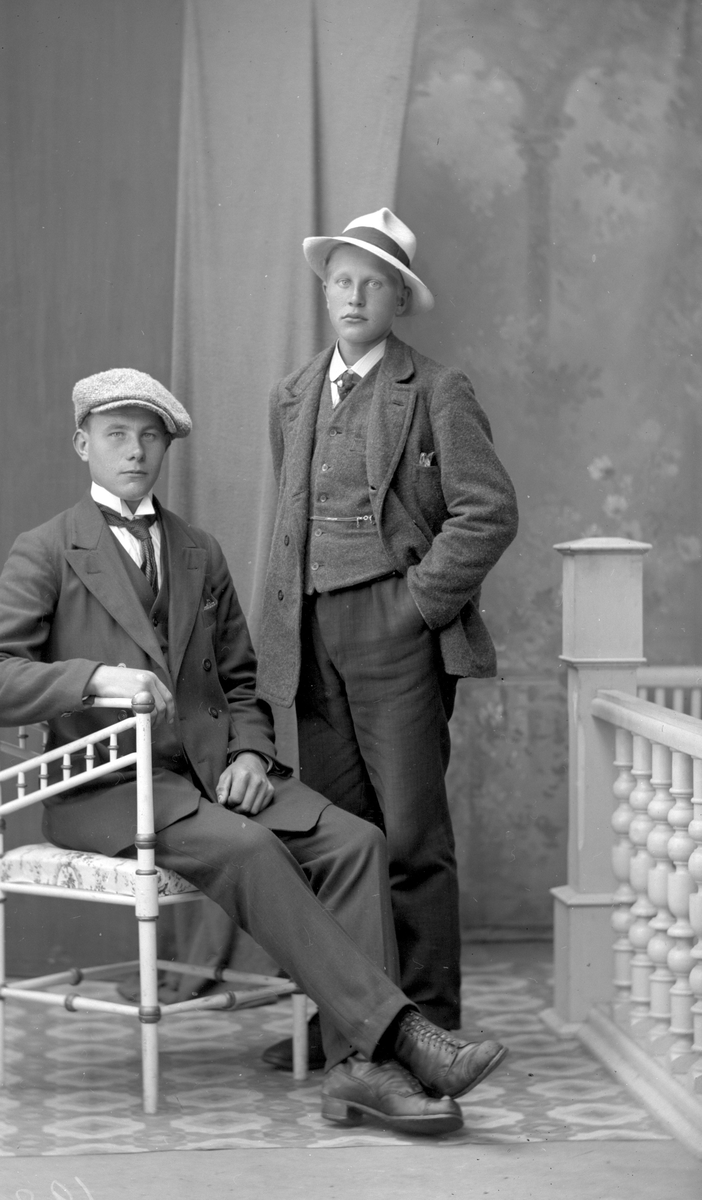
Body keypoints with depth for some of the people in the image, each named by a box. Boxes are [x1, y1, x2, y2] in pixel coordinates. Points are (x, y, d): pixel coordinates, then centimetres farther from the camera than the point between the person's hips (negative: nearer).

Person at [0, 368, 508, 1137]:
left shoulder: (200, 555, 21)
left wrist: (249, 752, 2)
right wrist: (95, 677, -23)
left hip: (209, 769, 5)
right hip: (108, 783, -5)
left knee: (353, 841, -22)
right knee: (248, 849, -33)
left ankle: (359, 1063, -28)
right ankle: (396, 1030, -35)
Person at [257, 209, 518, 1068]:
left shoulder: (436, 392, -1)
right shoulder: (293, 396, 17)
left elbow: (490, 512, -8)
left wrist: (419, 603, -11)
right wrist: (286, 625, 14)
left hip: (400, 636, -5)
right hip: (315, 639, 5)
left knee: (412, 836, -5)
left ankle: (428, 1024, 2)